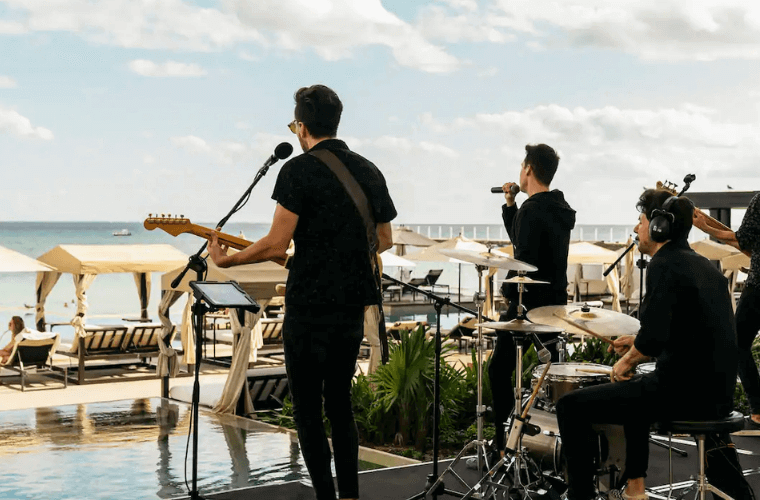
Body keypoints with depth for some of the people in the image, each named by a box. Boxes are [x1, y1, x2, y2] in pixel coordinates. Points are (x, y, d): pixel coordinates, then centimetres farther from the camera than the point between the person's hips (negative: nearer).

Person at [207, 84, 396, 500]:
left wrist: (226, 260, -3)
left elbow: (276, 245, -16)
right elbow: (384, 240, 16)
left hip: (309, 306, -6)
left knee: (307, 410, 3)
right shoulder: (369, 171, 9)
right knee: (339, 401, 17)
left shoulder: (299, 170, -12)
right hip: (354, 305, 7)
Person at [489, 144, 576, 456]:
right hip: (555, 302, 9)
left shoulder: (532, 210, -17)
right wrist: (510, 205, 16)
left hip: (530, 304, -9)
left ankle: (505, 444, -6)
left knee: (499, 370, -4)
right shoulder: (560, 208, 13)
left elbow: (524, 259, -24)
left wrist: (507, 294, -12)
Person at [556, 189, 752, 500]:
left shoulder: (664, 266, -13)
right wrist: (639, 345, 20)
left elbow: (653, 338, -26)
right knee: (635, 389, 37)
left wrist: (627, 361, -6)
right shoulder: (703, 265, 14)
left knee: (572, 406, -2)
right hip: (718, 393, 10)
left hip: (683, 394, -9)